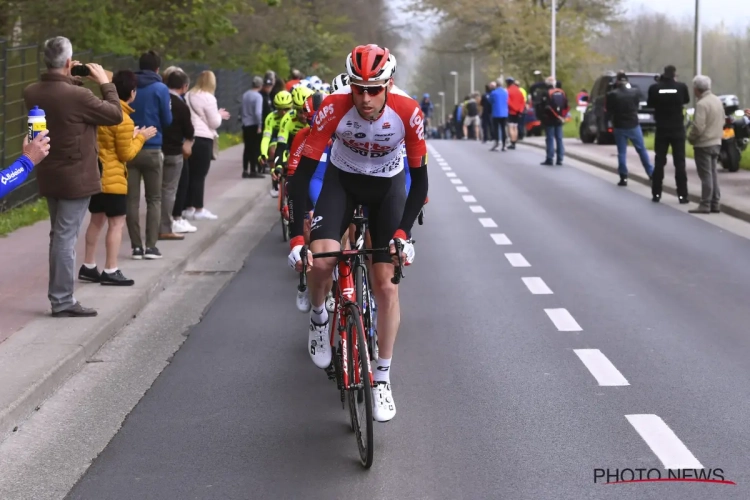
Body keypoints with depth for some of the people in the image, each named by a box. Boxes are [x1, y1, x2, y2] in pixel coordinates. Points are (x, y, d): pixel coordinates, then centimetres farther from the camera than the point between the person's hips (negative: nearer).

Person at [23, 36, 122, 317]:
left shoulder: (31, 93, -2)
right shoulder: (77, 95, -23)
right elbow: (115, 114, -11)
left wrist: (71, 81, 7)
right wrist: (105, 83, 0)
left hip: (48, 176, 7)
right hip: (76, 177, -7)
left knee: (58, 236, 17)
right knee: (66, 238, -2)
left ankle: (58, 295, 25)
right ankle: (63, 301, 3)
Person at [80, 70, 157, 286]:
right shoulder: (123, 120, -19)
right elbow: (126, 154, -13)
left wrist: (131, 136, 13)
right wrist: (140, 137, -1)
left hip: (95, 174, 9)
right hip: (112, 178, -9)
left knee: (97, 220, 17)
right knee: (117, 223, -2)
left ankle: (88, 267, 22)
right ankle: (110, 271, -1)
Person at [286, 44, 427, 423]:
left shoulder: (408, 112, -29)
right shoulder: (333, 109, -30)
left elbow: (419, 179, -19)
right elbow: (302, 174, -27)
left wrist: (402, 233, -30)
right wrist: (297, 237, -34)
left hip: (388, 186, 0)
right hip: (342, 180, 0)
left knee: (386, 284, -6)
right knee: (320, 260, -27)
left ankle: (382, 379, 7)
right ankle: (319, 317, 7)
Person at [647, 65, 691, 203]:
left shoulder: (655, 88, -8)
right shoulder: (681, 87, -9)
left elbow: (650, 104, 7)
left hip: (661, 129, 1)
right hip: (678, 129, -1)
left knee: (659, 162, 8)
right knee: (679, 162, 3)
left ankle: (656, 194, 8)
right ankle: (682, 195, 2)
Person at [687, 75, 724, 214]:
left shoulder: (701, 104, -20)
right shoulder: (717, 100, 7)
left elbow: (698, 127, -23)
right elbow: (722, 120, 14)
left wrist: (690, 138, -7)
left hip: (703, 144, -8)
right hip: (716, 142, 8)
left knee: (706, 175, -5)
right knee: (713, 173, 13)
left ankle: (705, 205, -3)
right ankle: (715, 204, 16)